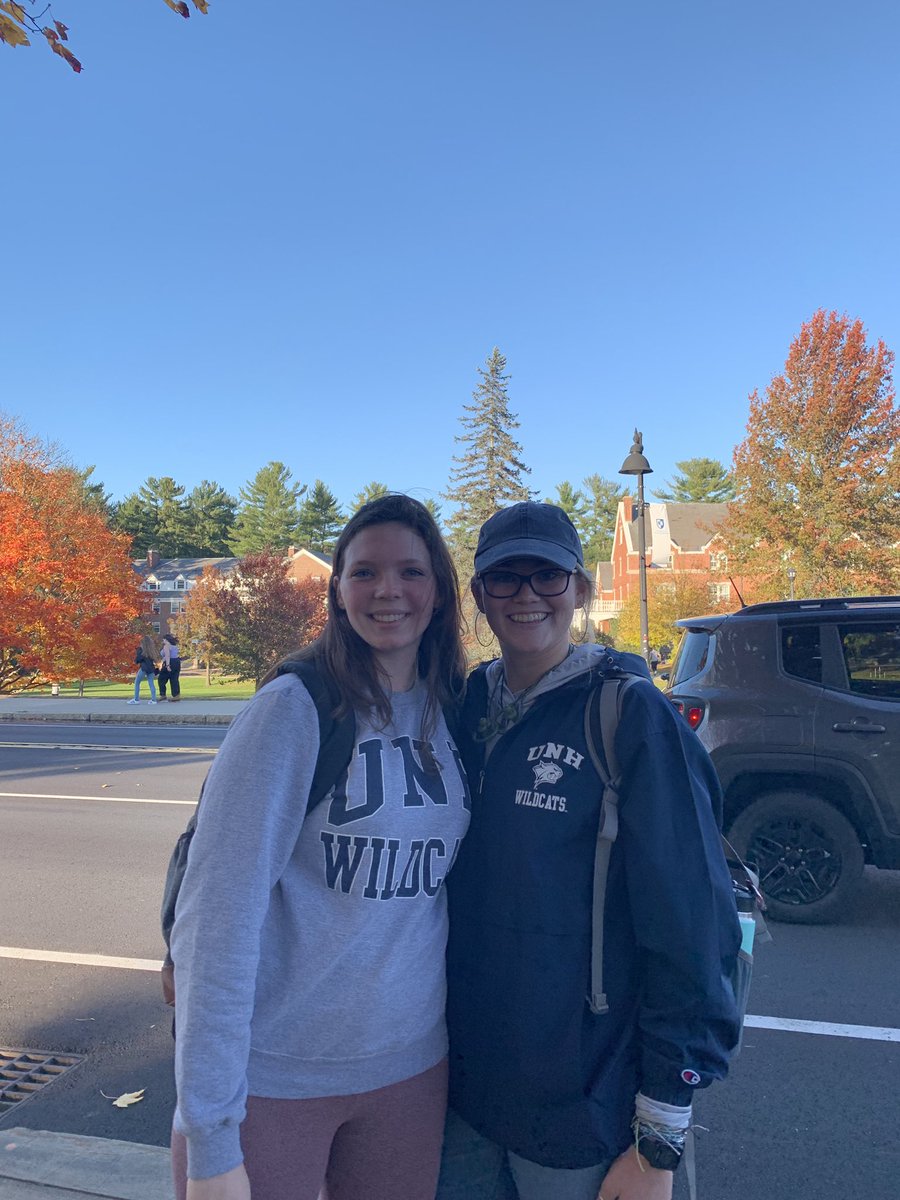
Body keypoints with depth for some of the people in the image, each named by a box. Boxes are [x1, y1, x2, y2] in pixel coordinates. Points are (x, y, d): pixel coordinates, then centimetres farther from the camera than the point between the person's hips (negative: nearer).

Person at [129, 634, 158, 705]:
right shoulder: (152, 649, 9)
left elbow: (138, 659, -7)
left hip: (144, 668, -5)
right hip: (151, 667, 5)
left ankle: (136, 699, 6)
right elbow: (154, 659, 11)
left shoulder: (141, 649, -6)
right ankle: (153, 699, -2)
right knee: (151, 684, 5)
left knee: (137, 683, 8)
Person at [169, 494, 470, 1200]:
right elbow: (218, 915, -18)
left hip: (412, 1063, 5)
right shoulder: (295, 709, -16)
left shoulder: (452, 715, 0)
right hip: (272, 1076, -4)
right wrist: (209, 1142, -17)